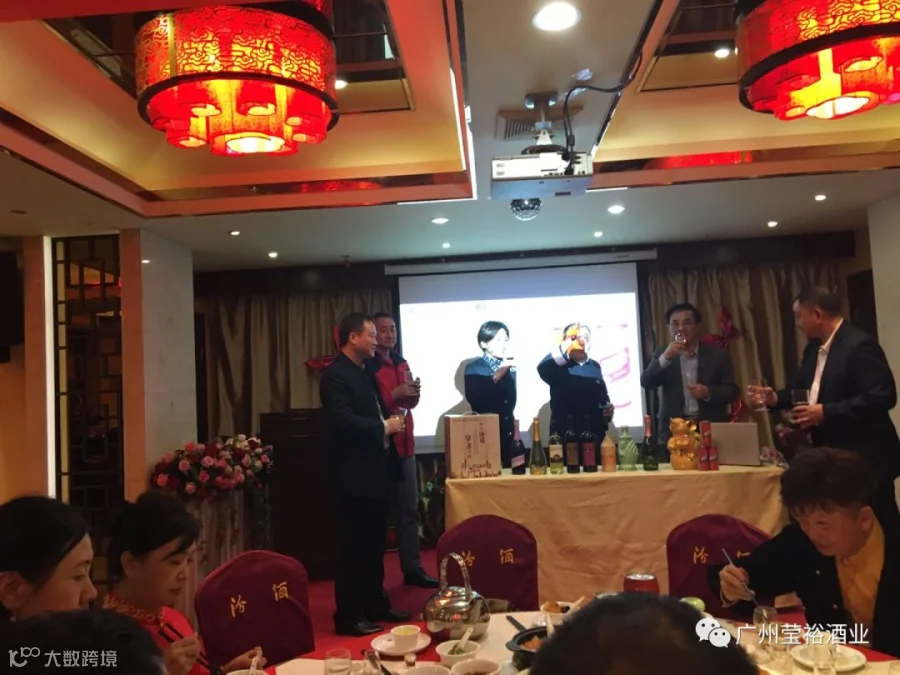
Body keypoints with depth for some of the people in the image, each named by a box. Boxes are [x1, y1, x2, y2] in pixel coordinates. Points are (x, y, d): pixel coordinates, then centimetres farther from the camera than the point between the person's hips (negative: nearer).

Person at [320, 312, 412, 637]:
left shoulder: (365, 373, 16)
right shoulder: (335, 376, -14)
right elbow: (343, 421, -26)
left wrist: (391, 420, 3)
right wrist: (384, 427, -18)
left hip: (377, 472, 9)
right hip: (356, 476, -9)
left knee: (374, 545, 17)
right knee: (354, 547, -1)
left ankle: (376, 605, 28)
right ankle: (348, 616, 10)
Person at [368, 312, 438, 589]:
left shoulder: (402, 363, 15)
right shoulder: (367, 366, -8)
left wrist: (414, 393, 1)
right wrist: (395, 395, -22)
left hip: (404, 444, 7)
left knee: (409, 509, 10)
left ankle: (412, 568, 18)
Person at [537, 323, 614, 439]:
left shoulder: (595, 366, 15)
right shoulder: (559, 364, -2)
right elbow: (542, 369, -25)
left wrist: (607, 407, 3)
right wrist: (565, 346, -26)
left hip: (594, 430, 5)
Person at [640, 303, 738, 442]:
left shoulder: (718, 355, 5)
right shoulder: (662, 355, 8)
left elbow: (732, 390, 4)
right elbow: (646, 383, -5)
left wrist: (708, 392, -15)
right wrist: (665, 358, -18)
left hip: (711, 429, 0)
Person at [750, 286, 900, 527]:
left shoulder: (859, 345, -19)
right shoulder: (814, 348, 10)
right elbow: (805, 390, 19)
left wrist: (826, 412, -26)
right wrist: (776, 398, -1)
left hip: (864, 457, -9)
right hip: (831, 455, 9)